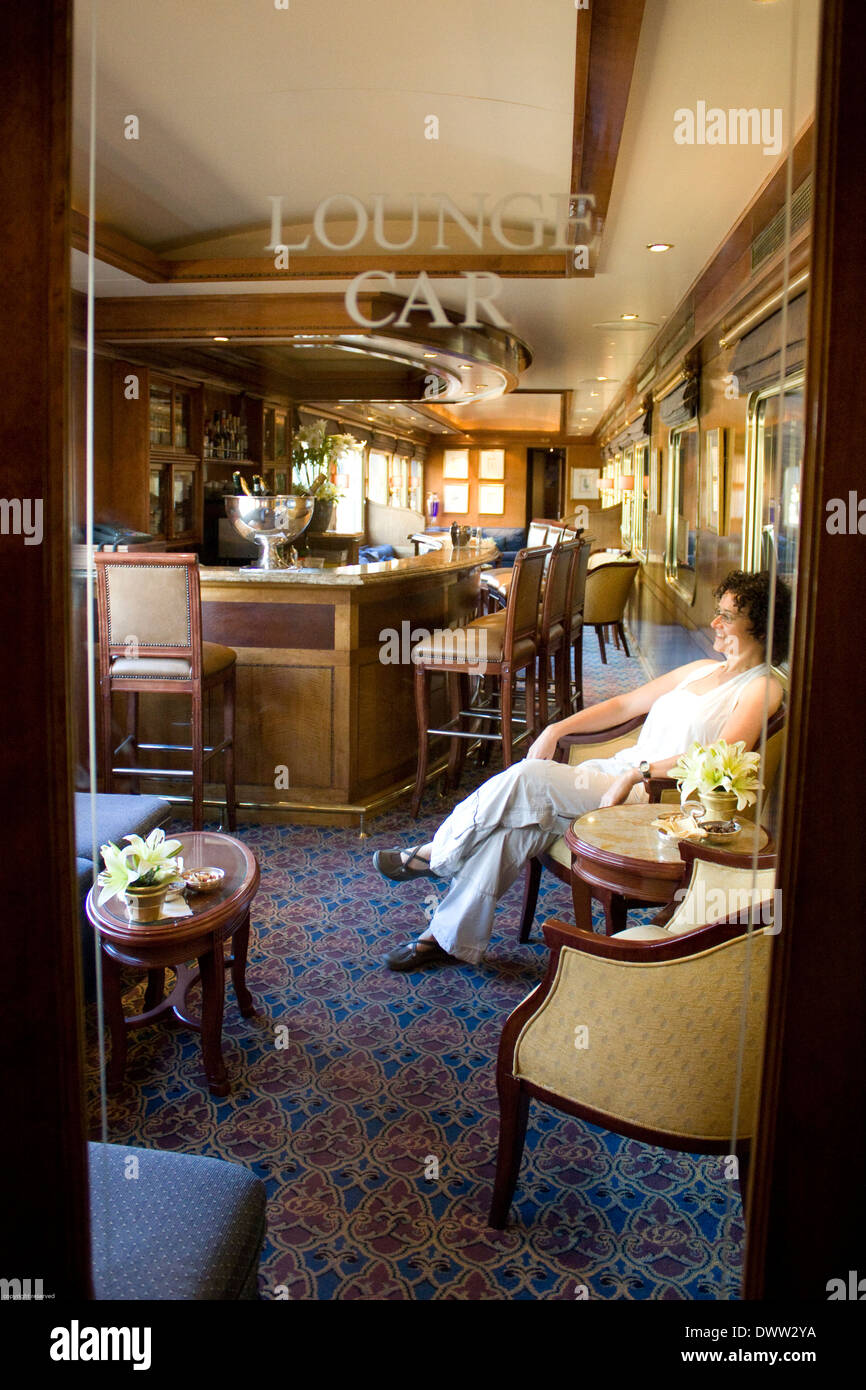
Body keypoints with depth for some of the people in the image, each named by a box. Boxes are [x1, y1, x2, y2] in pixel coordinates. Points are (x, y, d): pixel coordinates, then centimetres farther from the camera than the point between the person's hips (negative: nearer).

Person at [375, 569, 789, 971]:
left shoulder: (761, 687, -2)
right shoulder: (700, 670, 22)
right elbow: (624, 704, 22)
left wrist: (638, 772, -24)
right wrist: (560, 727, 10)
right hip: (616, 770, 7)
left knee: (527, 778, -23)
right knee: (518, 823, -18)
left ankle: (437, 856, -6)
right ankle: (445, 937, -11)